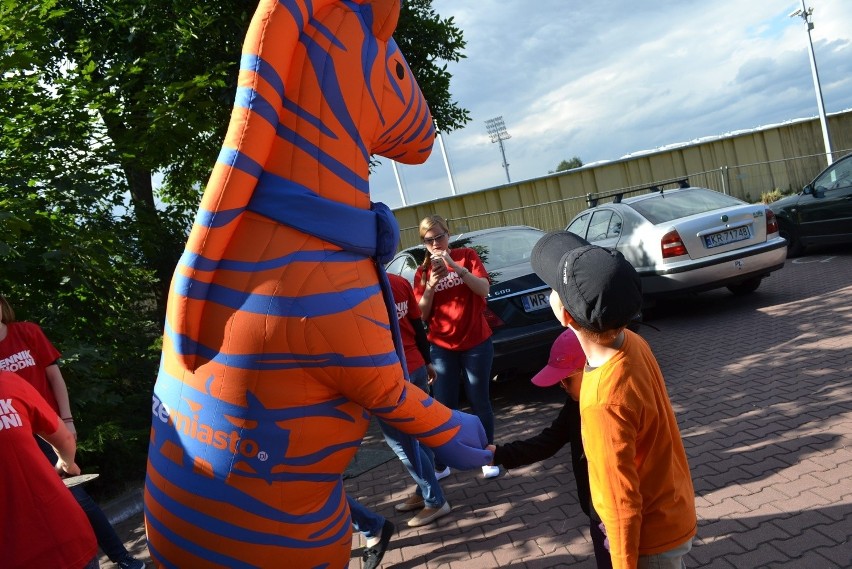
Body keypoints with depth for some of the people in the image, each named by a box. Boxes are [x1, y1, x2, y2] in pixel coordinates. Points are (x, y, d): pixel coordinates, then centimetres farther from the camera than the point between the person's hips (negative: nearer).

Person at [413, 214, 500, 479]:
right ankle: (441, 465, 13)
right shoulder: (422, 271, 3)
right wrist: (431, 286, -19)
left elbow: (484, 289, -14)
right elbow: (422, 315, -1)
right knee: (444, 405, 3)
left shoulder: (467, 255, 0)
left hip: (476, 343, -1)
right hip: (442, 347, 1)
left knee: (479, 402, 6)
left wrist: (456, 266, -27)